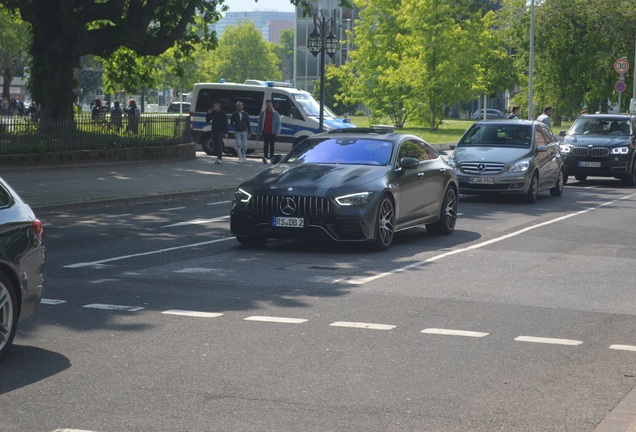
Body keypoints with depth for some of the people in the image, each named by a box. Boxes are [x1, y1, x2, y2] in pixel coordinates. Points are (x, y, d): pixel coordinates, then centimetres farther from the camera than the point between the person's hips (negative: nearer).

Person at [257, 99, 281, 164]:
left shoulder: (275, 113, 4)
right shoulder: (263, 113, 8)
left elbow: (278, 123, 2)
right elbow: (260, 123, 12)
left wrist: (277, 131, -10)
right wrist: (259, 131, 8)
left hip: (272, 132, 1)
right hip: (265, 132, 0)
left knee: (272, 145, 9)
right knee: (266, 144, -13)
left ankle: (271, 157, 20)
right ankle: (265, 157, -21)